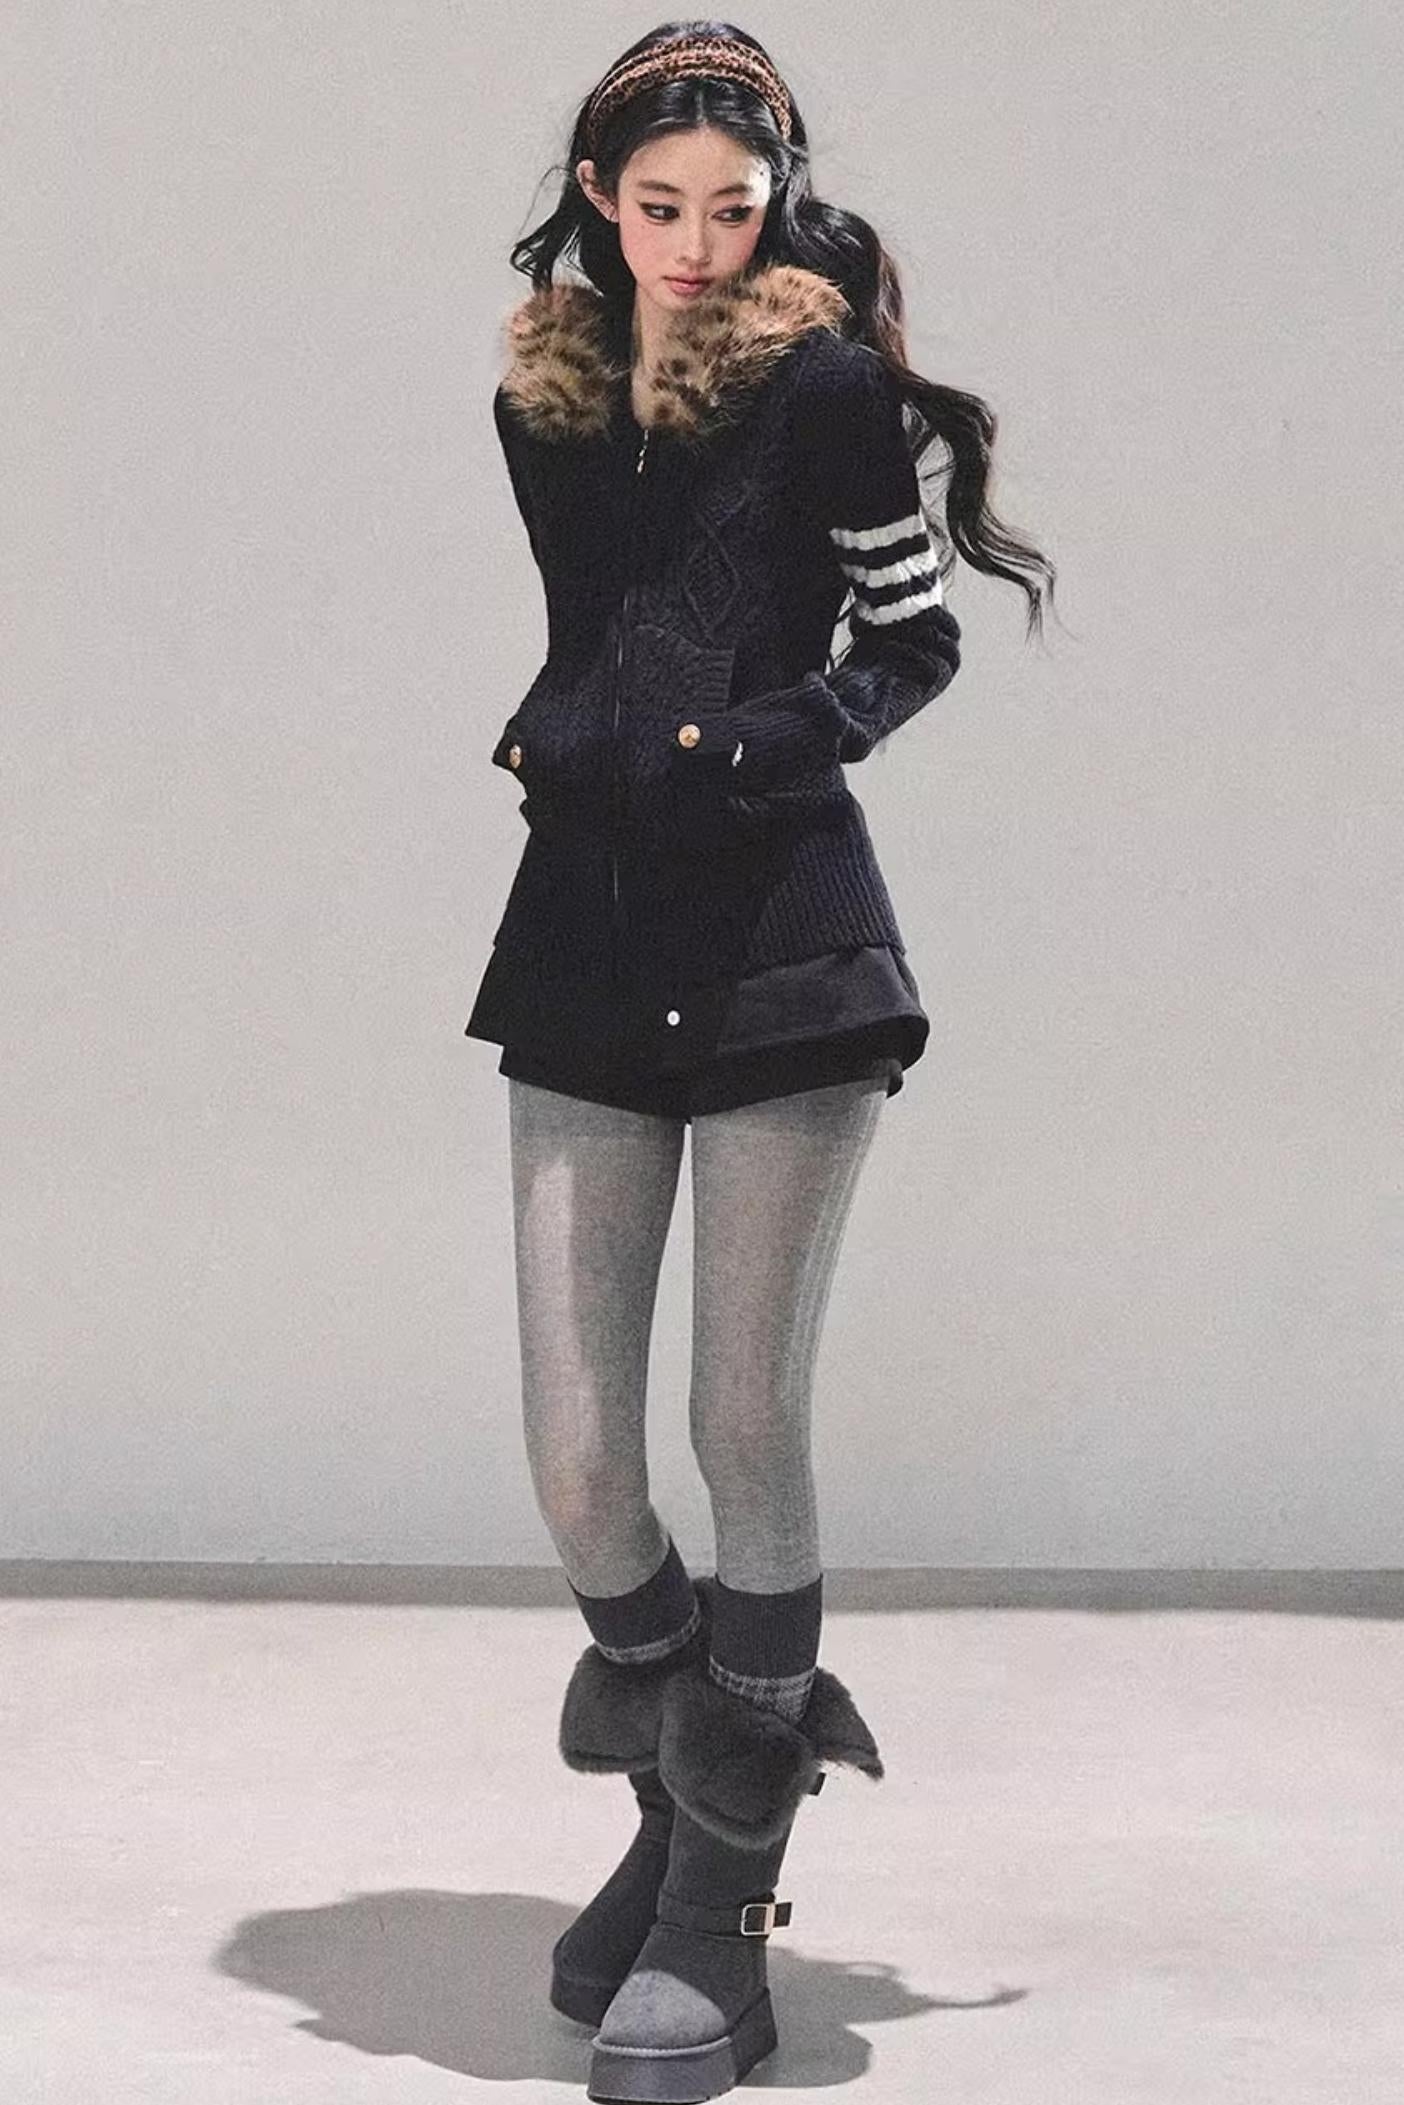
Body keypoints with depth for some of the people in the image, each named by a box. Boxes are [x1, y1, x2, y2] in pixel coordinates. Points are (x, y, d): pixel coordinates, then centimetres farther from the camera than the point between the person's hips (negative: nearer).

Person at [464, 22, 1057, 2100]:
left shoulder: (828, 384, -2)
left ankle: (723, 1919, 8)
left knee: (748, 1426, -3)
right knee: (573, 1462, 1)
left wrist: (796, 736, -14)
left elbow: (919, 636, 2)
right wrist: (540, 735, 4)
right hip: (587, 955, 4)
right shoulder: (538, 405, 12)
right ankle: (692, 1796, 27)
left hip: (785, 947, -4)